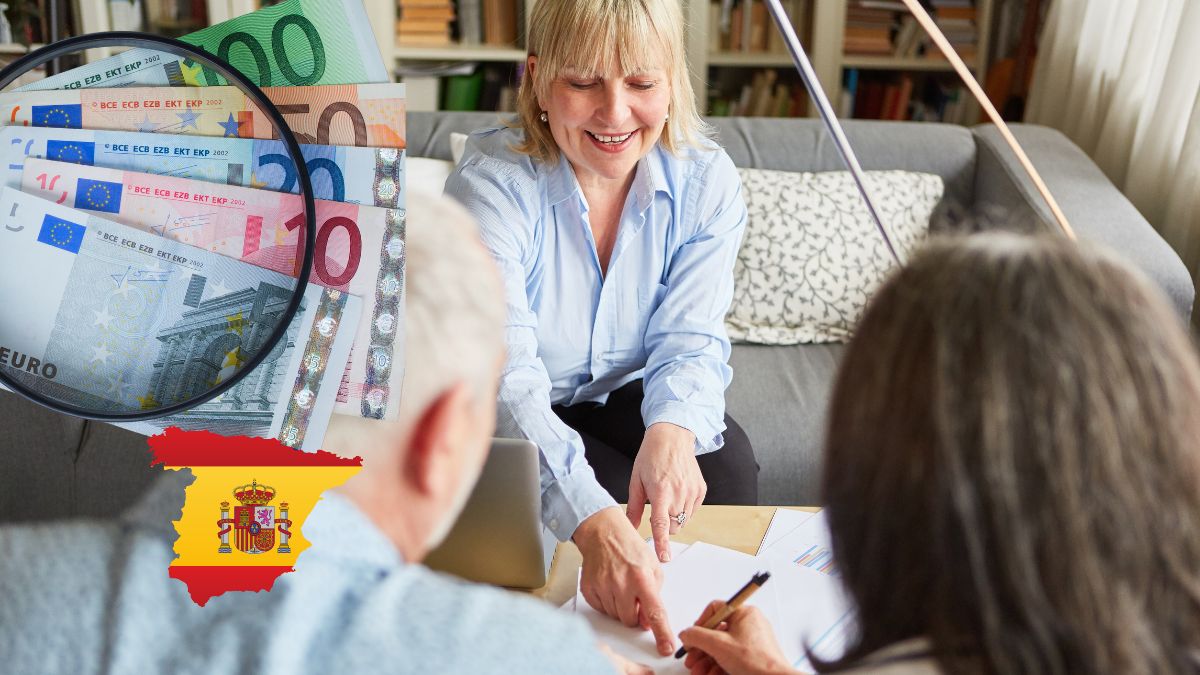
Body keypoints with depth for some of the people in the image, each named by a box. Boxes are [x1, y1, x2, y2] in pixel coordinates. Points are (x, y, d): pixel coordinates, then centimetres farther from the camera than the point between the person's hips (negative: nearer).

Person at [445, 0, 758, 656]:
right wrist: (595, 522, -53)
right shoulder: (490, 185, -27)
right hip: (510, 419, -3)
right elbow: (505, 378, -38)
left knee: (726, 469, -22)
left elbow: (690, 338, -16)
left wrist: (673, 430, -42)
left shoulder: (706, 180, -14)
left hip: (626, 395, 3)